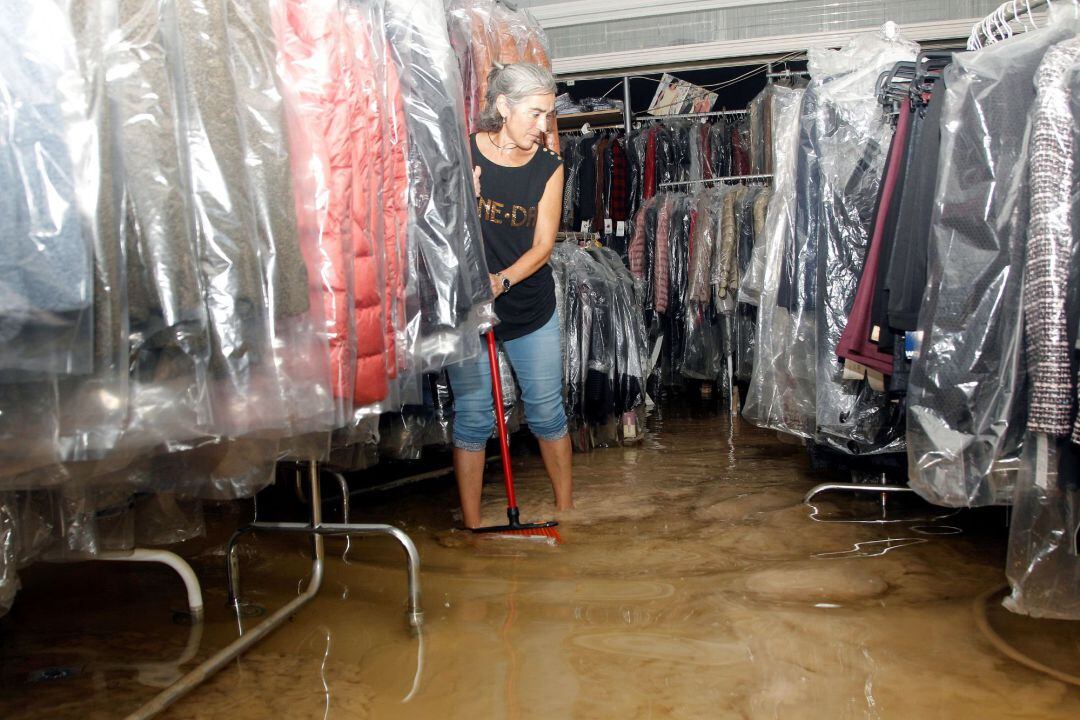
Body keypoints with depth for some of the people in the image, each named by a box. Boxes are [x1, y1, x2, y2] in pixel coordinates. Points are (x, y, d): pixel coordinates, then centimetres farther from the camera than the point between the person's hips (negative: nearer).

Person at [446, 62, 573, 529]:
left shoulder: (548, 168, -2)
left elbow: (543, 245, -6)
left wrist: (500, 281, -22)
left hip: (531, 307, 2)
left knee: (547, 410, 10)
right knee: (472, 415, 5)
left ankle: (565, 509, 27)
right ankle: (471, 525, 17)